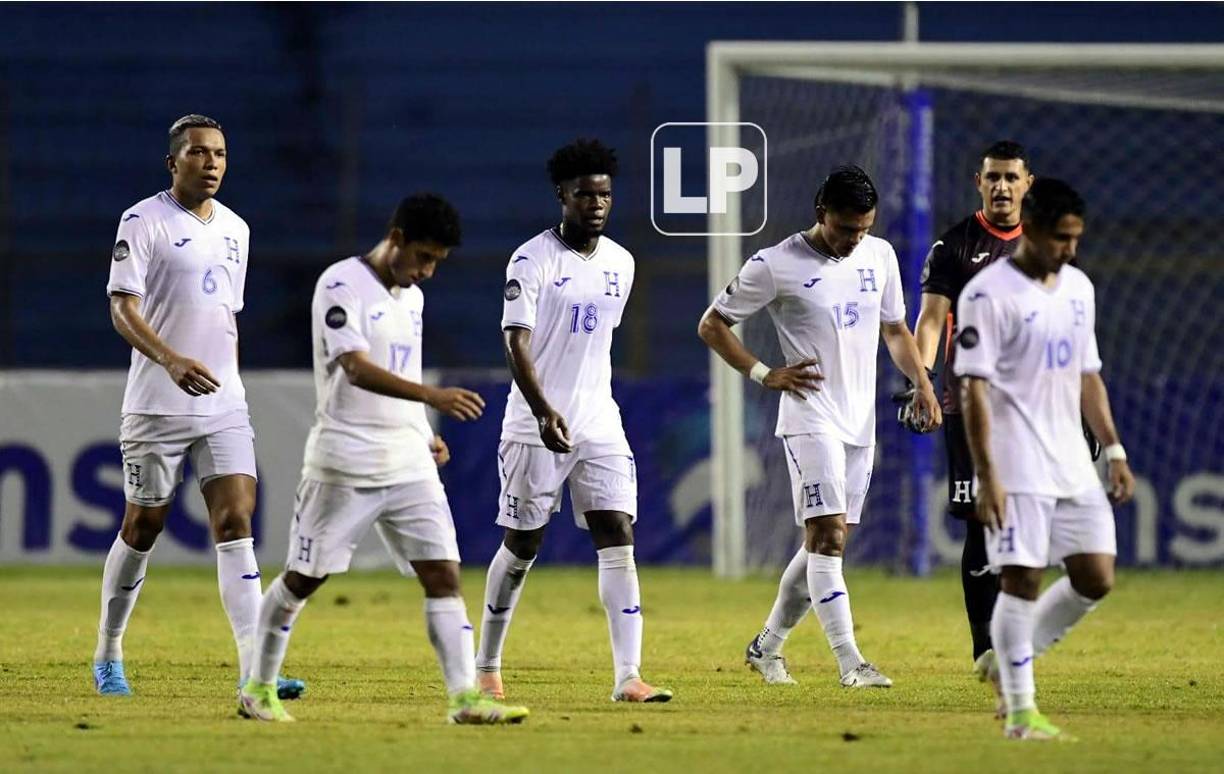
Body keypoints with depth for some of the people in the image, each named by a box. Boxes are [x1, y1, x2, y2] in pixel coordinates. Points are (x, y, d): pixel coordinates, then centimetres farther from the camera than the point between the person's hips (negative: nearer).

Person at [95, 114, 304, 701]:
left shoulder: (235, 229, 13)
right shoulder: (143, 222, -7)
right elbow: (122, 309, -16)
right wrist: (172, 360, -30)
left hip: (224, 405, 4)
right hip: (157, 405, -4)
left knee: (235, 523, -8)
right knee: (143, 527, 5)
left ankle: (254, 671, -15)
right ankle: (107, 657, 24)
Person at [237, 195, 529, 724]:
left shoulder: (411, 297, 14)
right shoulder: (341, 285, -12)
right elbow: (357, 369, -25)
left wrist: (425, 436, 13)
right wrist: (432, 396, -37)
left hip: (409, 463, 7)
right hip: (345, 462, -7)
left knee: (443, 573, -5)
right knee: (303, 577, 4)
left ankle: (465, 697, -9)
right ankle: (258, 689, 19)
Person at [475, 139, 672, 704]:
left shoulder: (620, 264, 9)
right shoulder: (533, 260, -10)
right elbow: (516, 342, -19)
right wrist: (545, 412, -32)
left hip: (599, 424, 5)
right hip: (536, 424, -5)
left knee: (618, 539, -8)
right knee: (522, 546, 4)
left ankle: (628, 677, -13)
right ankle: (487, 668, 20)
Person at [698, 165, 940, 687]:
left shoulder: (880, 256, 9)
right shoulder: (775, 266, -8)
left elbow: (894, 330, 21)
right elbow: (712, 325, -1)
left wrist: (921, 383, 7)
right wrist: (765, 375, -10)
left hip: (860, 423, 6)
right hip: (810, 420, -6)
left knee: (825, 544, 10)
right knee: (827, 535, -16)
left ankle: (767, 645, 25)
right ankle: (850, 662, -22)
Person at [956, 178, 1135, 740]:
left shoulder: (1079, 288, 12)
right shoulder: (989, 293, -10)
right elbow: (973, 388, -13)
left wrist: (1114, 450, 13)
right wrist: (986, 476, -18)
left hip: (1072, 464, 7)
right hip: (1018, 469, -7)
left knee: (1096, 579, 3)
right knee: (1021, 581, -7)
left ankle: (1011, 658, 21)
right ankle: (1020, 711, -1)